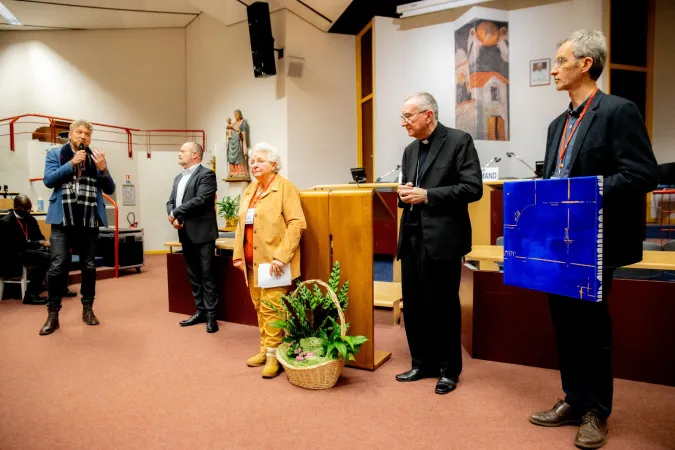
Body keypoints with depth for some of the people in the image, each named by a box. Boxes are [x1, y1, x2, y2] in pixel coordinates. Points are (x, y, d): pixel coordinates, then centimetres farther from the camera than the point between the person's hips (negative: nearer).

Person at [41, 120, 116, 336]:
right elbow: (48, 180, -6)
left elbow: (110, 189, 6)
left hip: (89, 221, 2)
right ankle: (53, 314, 7)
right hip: (63, 220, -1)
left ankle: (87, 309, 21)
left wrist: (103, 169, -11)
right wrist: (71, 163, -13)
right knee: (57, 267, -4)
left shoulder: (96, 158, 10)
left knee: (89, 266, 8)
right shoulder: (55, 154, 8)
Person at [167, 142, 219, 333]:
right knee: (193, 275, 13)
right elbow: (170, 202, 14)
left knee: (207, 274, -1)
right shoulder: (178, 178, 18)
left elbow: (200, 200, -20)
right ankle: (200, 311, 23)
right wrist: (173, 218, -7)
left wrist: (175, 213, -12)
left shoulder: (207, 174, -7)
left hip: (202, 233, -8)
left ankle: (211, 314, 7)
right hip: (186, 235, 8)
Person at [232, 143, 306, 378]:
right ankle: (265, 349, 27)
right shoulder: (249, 190, 15)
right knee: (259, 307, 14)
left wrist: (280, 256, -21)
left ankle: (274, 355, 8)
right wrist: (238, 254, 11)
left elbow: (297, 223, -15)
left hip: (273, 261, -7)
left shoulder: (285, 187, -8)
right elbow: (241, 225, 19)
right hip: (252, 261, 7)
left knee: (271, 308, -5)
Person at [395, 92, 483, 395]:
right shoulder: (410, 150, 16)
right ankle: (423, 363, 29)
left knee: (443, 305, 5)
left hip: (442, 237, -7)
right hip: (412, 237, 7)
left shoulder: (459, 141, -5)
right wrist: (405, 195, -2)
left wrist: (427, 195, -17)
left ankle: (449, 369, 23)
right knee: (413, 304, 11)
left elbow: (473, 188, -13)